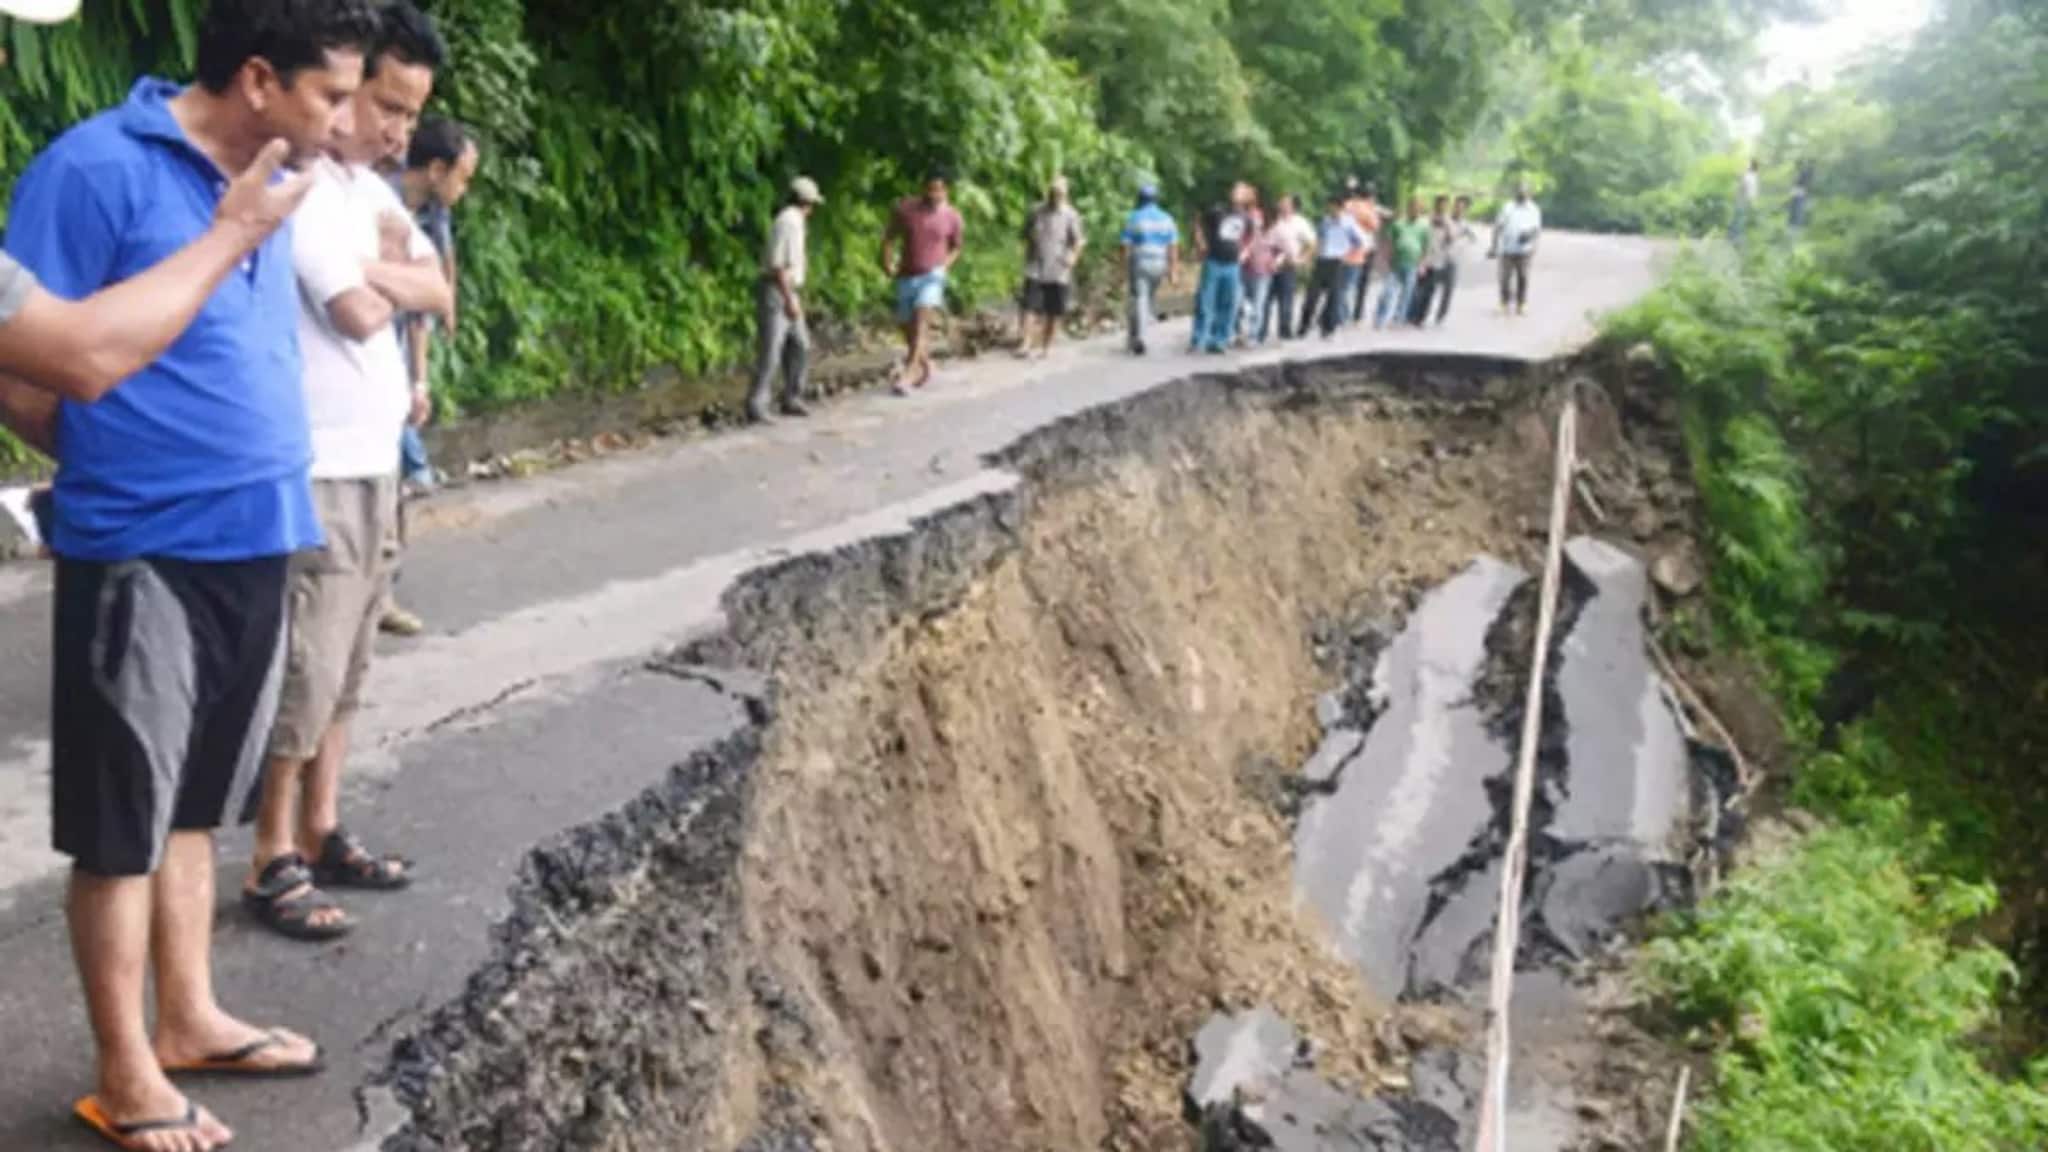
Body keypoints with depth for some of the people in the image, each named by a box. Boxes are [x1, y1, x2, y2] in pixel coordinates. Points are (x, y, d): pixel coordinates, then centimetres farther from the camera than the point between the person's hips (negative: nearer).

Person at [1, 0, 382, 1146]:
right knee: (124, 826, 6)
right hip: (144, 555, -7)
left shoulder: (267, 186, 9)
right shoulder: (98, 167, -13)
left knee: (192, 805, 20)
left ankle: (189, 1016, 35)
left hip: (251, 546, 7)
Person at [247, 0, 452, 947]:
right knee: (305, 673, -4)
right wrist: (391, 275, 1)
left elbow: (440, 294, 9)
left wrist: (380, 271, -8)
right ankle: (271, 866, 6)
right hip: (317, 467, -9)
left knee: (346, 669, 13)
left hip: (374, 459, 9)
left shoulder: (373, 189, 15)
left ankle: (321, 836, 23)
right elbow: (359, 313, -19)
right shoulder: (302, 184, -14)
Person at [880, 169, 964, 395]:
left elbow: (956, 247, 14)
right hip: (906, 276, 3)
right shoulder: (905, 209, -3)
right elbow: (889, 237, 8)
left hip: (932, 276, -3)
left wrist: (945, 265, -2)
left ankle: (909, 374, -28)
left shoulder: (953, 218, -3)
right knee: (908, 326, 10)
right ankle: (924, 364, 37)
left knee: (921, 319, -24)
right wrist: (887, 262, -5)